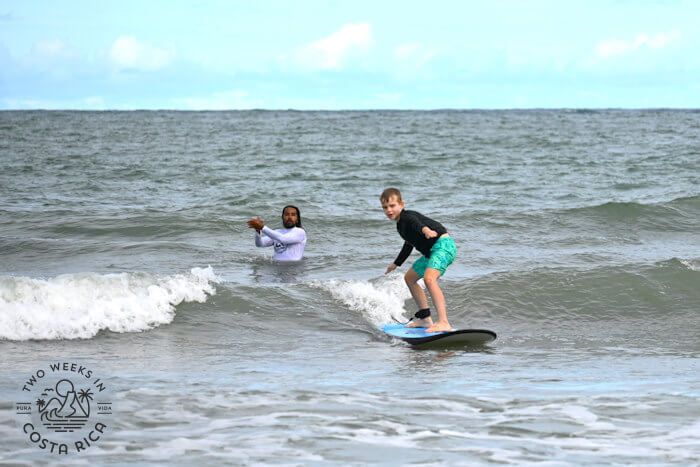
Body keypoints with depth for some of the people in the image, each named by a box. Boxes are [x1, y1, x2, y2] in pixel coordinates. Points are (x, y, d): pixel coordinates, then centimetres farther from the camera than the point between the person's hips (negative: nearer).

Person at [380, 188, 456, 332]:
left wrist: (425, 229, -63)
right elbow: (409, 244, 34)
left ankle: (444, 323, -43)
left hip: (443, 244, -11)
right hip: (432, 251, 11)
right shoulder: (400, 224, 16)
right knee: (410, 278, 24)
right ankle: (425, 319, 30)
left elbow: (416, 223, -40)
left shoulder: (407, 217, -14)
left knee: (429, 278, -32)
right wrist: (396, 263, 47)